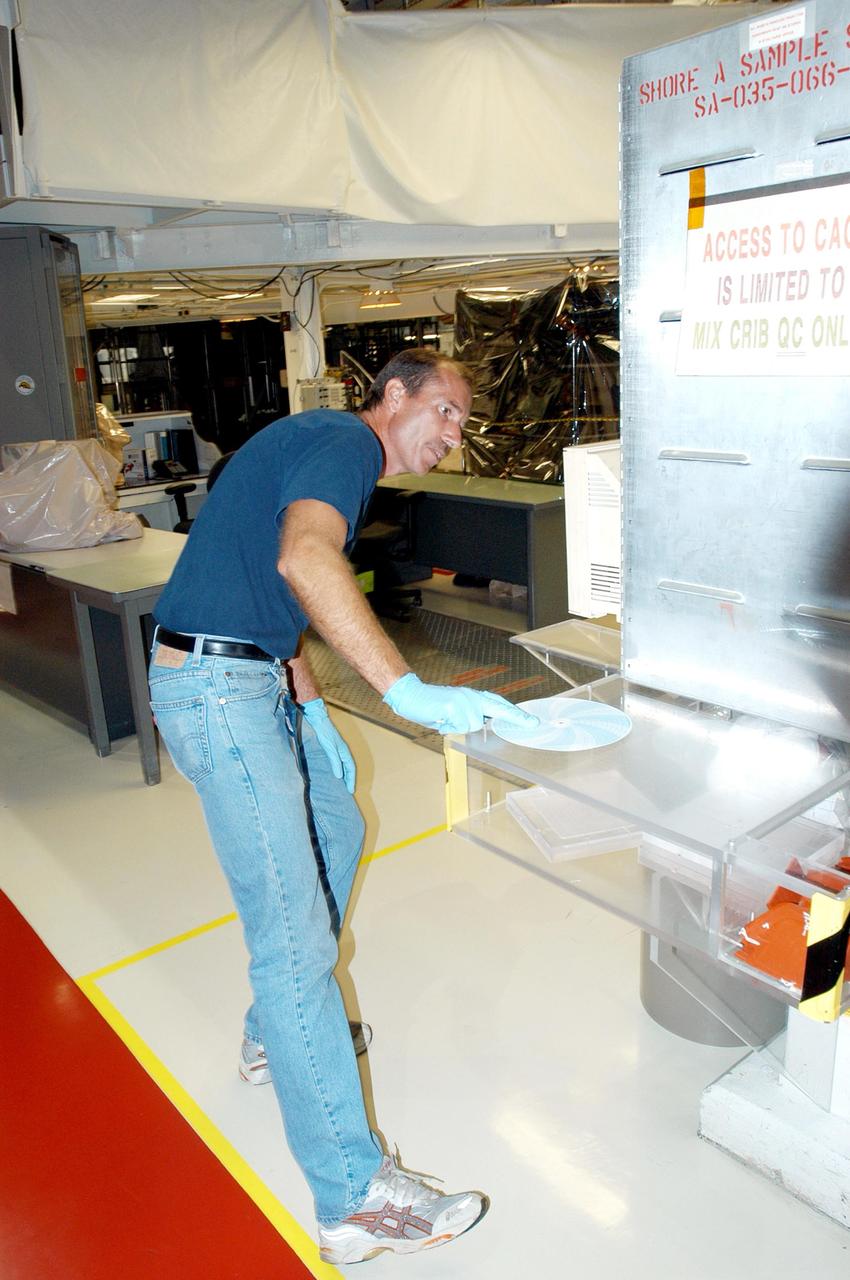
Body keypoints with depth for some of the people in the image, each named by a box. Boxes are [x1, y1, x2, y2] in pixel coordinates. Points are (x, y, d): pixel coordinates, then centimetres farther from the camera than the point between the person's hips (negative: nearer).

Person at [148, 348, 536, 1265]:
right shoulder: (346, 441, -11)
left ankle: (278, 1031, 39)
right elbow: (304, 559, -33)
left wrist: (309, 706, 16)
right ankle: (354, 1197, -1)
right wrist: (407, 691, -38)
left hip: (250, 680, 11)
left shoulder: (326, 450, 22)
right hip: (217, 688, -11)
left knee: (334, 830, 24)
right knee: (295, 933, -10)